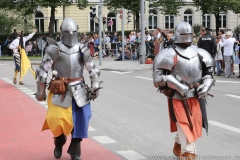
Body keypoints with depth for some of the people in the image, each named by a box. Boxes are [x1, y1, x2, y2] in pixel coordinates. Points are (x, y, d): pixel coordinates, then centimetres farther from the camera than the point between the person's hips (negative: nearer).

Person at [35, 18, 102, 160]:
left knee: (81, 118, 0)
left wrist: (95, 87, 3)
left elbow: (93, 70, 8)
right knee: (56, 118, -12)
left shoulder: (82, 49, 2)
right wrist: (41, 91, -4)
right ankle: (59, 143, 21)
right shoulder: (55, 49, -6)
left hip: (79, 89, 3)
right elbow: (42, 71, -3)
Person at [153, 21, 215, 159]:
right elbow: (160, 75, -15)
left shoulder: (199, 53, 8)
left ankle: (179, 146, 34)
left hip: (195, 95, 6)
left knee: (194, 123, 12)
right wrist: (179, 86, -20)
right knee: (184, 124, -5)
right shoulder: (171, 54, -10)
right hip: (177, 96, -6)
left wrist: (205, 87, 0)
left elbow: (209, 71, 17)